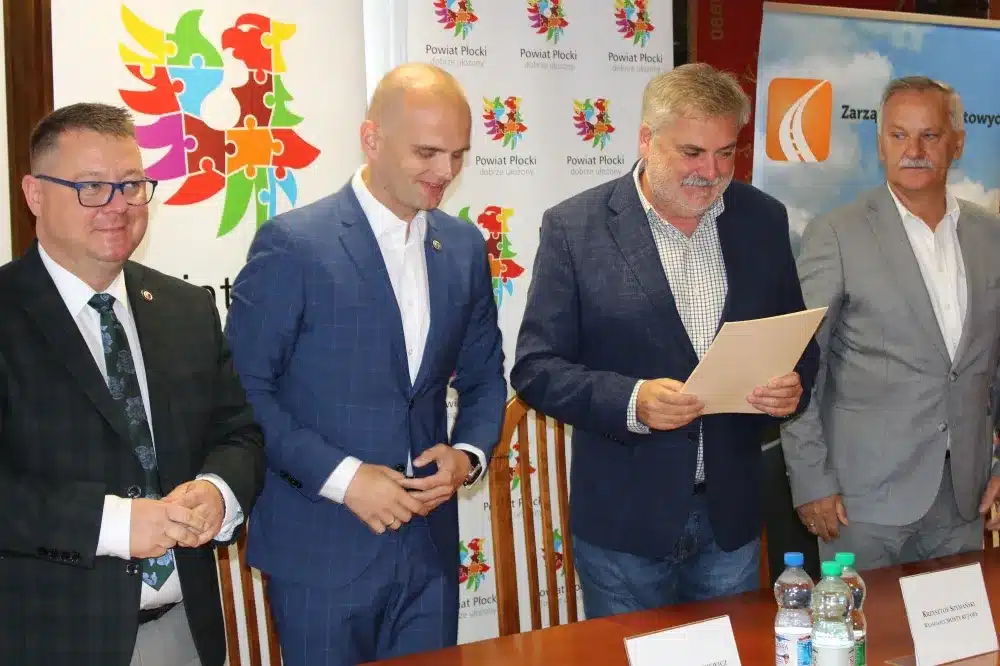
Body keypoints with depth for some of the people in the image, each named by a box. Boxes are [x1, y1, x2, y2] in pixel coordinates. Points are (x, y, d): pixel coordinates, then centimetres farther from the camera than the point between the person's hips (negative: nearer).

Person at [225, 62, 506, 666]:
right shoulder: (293, 244, -11)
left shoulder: (465, 247, 6)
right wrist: (341, 475, -18)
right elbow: (243, 390, -10)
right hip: (321, 549, -4)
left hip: (430, 546, 5)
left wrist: (469, 454, -4)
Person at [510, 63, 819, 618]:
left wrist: (792, 384, -11)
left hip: (731, 514, 4)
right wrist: (631, 401, -24)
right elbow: (535, 369, -9)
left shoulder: (764, 220, 3)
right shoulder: (574, 228, -9)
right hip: (624, 523, -3)